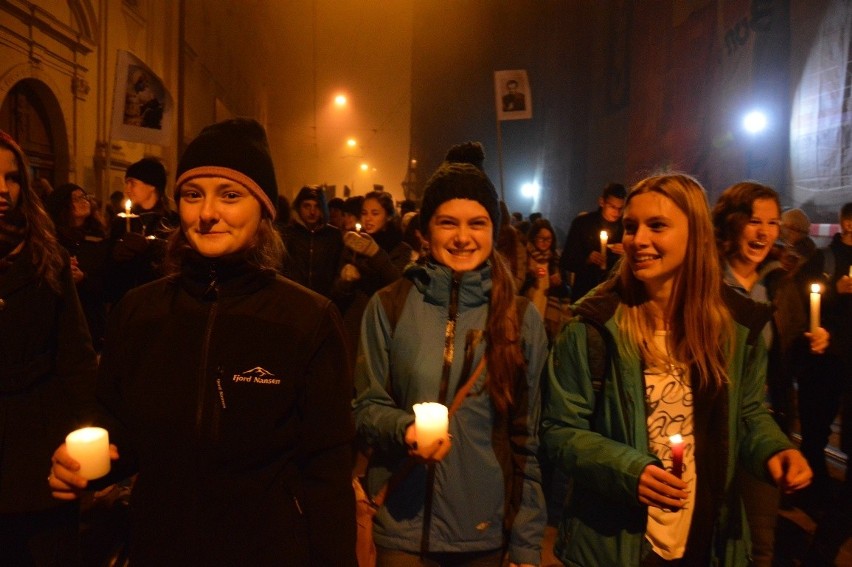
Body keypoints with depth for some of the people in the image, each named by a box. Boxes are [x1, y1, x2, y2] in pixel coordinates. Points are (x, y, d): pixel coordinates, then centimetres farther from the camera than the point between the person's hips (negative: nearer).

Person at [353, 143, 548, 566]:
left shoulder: (522, 320, -1)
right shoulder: (389, 307, -5)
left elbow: (527, 438, 1)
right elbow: (366, 407, 0)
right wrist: (405, 428, -21)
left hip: (488, 532, 1)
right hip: (404, 529, -1)